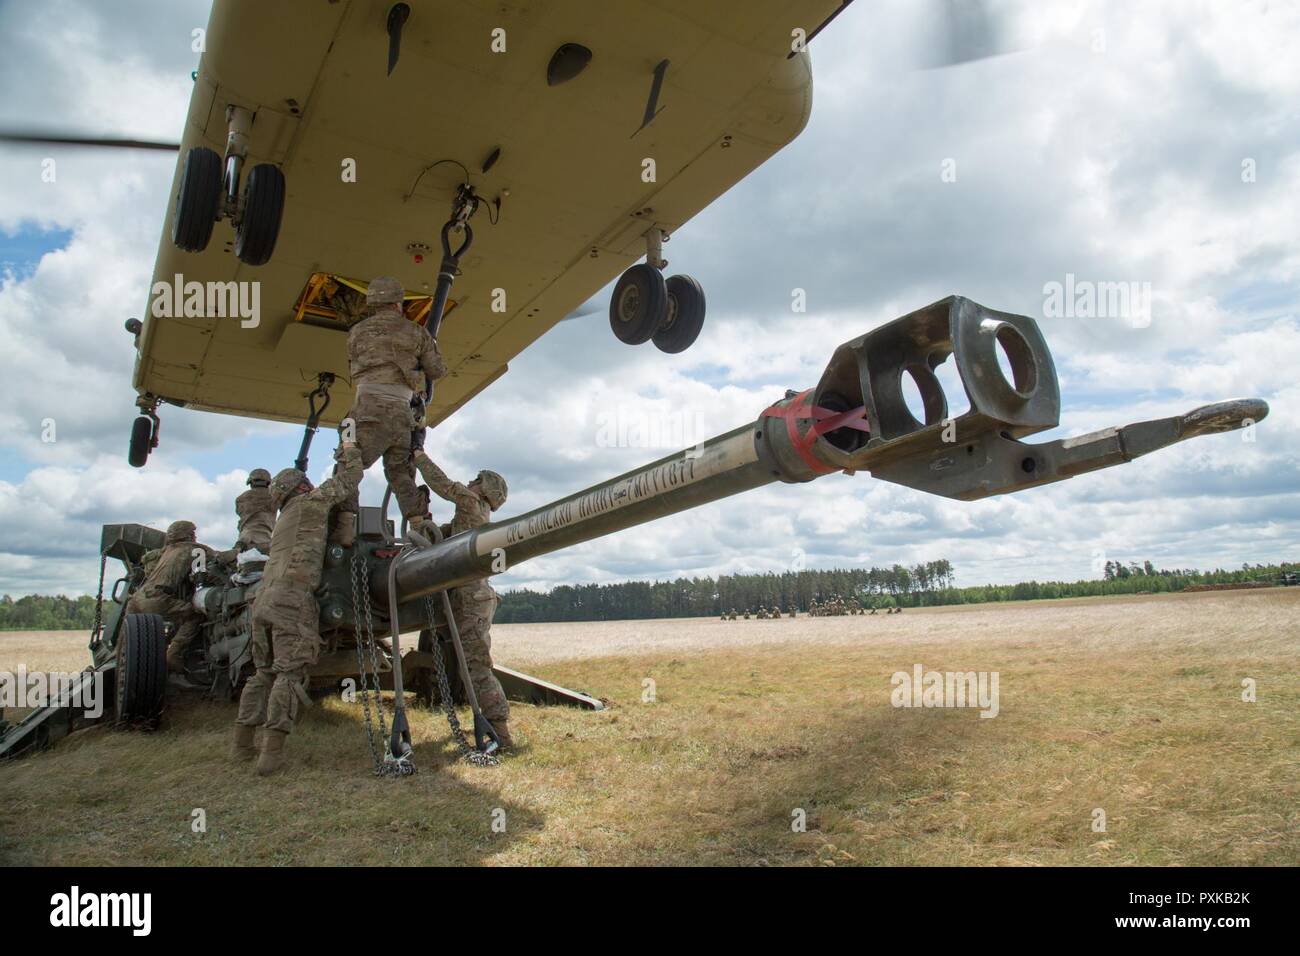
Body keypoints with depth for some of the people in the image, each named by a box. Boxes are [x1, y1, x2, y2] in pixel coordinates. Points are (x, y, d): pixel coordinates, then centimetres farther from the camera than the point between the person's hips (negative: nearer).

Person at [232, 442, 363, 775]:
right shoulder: (309, 502, 7)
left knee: (265, 672, 15)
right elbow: (349, 480, 10)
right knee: (290, 673, -10)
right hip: (293, 598, -8)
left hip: (264, 598, 8)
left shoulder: (283, 520, 30)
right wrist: (350, 452, 27)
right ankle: (272, 751, -16)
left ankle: (242, 743, 16)